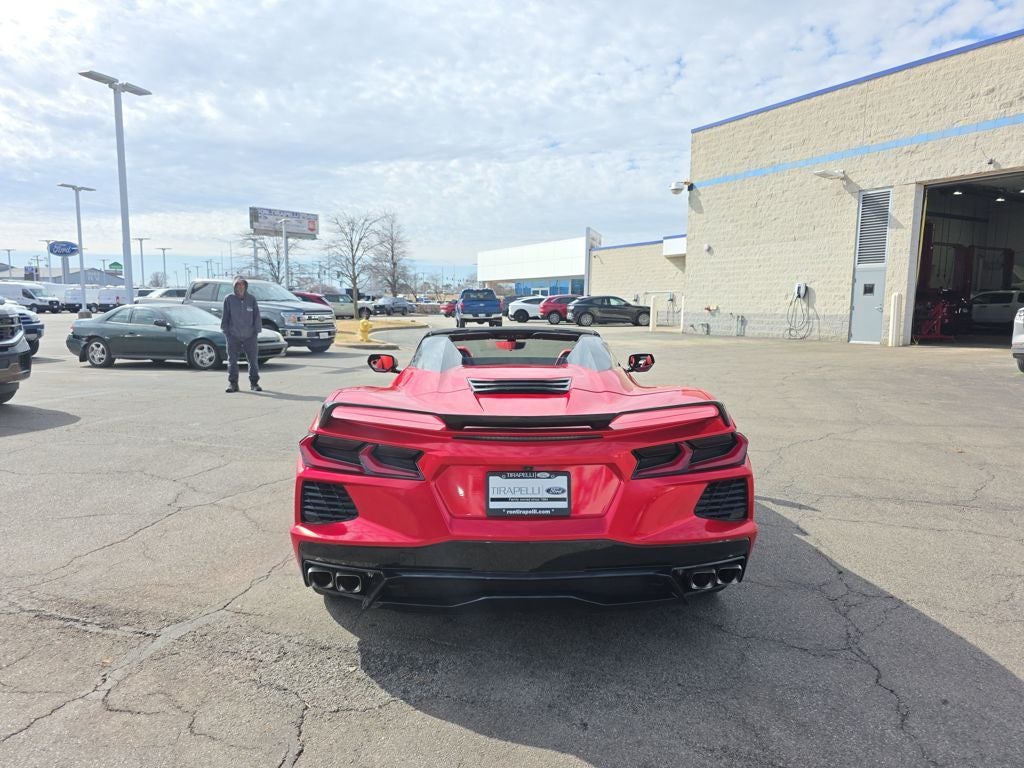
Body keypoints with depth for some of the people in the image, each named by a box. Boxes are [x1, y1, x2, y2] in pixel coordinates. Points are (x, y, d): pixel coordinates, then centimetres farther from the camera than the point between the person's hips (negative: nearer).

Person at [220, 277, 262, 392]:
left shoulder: (251, 299, 3)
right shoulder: (229, 299, -1)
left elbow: (256, 316, 5)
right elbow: (224, 317, 3)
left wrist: (256, 330, -1)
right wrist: (226, 331, -1)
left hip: (250, 336, 1)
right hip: (233, 336, -1)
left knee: (253, 360, 5)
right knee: (232, 360, 0)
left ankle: (254, 383, 15)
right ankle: (232, 383, 7)